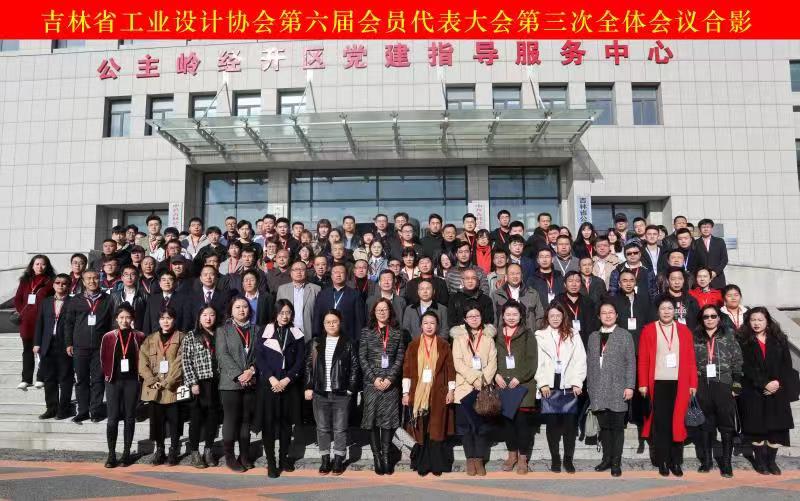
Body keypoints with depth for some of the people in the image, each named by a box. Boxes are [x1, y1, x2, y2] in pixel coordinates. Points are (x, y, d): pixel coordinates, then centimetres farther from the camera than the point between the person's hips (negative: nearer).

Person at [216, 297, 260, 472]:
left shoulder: (256, 330, 14)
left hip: (251, 383, 3)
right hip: (230, 382, -3)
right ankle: (229, 457, 8)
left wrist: (252, 370, -12)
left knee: (246, 419, 6)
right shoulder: (223, 330, 5)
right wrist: (239, 375, -15)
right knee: (231, 419, -1)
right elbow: (223, 355, -6)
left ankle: (244, 455, 15)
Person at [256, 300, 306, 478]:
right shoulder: (265, 332, 3)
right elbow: (259, 357, -2)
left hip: (289, 385, 2)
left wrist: (286, 380, -9)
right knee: (268, 423, -4)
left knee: (286, 422, 6)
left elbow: (300, 361, 3)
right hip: (268, 384, -2)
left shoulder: (297, 334, 8)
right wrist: (272, 378, -12)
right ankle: (271, 462, 2)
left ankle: (284, 457, 19)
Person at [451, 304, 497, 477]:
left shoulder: (488, 336, 10)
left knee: (483, 422, -2)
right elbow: (458, 363, -4)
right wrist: (475, 378, -12)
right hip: (465, 386, -1)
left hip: (485, 387, 1)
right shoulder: (459, 337, 5)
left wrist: (484, 380, -9)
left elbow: (492, 362, 3)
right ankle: (470, 459, 7)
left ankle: (479, 459, 5)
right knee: (466, 423, -3)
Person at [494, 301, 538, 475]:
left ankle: (523, 457, 8)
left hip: (523, 384, -3)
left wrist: (519, 378, -12)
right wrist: (496, 375, -6)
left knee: (522, 420, -4)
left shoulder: (527, 334, 2)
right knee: (507, 419, 7)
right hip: (503, 384, 3)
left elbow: (532, 360, -4)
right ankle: (512, 454, 22)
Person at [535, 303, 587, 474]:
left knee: (570, 422, 1)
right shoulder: (539, 336, 6)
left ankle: (568, 458, 12)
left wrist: (577, 383, -5)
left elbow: (580, 360, 4)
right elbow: (537, 362, 0)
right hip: (549, 386, -1)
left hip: (569, 385, 1)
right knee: (552, 422, 4)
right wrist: (543, 384, -8)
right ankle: (555, 458, 14)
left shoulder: (573, 335, 9)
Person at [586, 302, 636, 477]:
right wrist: (589, 386, 10)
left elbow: (631, 362, -1)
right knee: (604, 426, 8)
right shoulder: (593, 336, 15)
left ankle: (616, 463, 8)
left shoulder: (625, 335, 4)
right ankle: (606, 459, 18)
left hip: (618, 390, -3)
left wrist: (630, 386, -8)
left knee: (617, 427, 0)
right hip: (598, 390, 3)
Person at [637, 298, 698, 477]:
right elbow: (643, 360, 0)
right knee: (660, 423, 3)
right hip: (657, 383, -1)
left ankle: (676, 462, 15)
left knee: (677, 422, 6)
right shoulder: (648, 330, 3)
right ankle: (662, 462, 11)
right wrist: (643, 384, -5)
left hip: (679, 384, 1)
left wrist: (693, 384, 0)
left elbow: (691, 360, 6)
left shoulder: (684, 331, 8)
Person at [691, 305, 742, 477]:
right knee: (705, 425, 8)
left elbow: (737, 361, 1)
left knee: (727, 425, 1)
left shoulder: (729, 336, 5)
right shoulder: (695, 337, 8)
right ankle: (706, 460, 18)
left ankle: (726, 462, 10)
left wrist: (736, 385, -5)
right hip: (702, 386, 2)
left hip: (724, 385, -1)